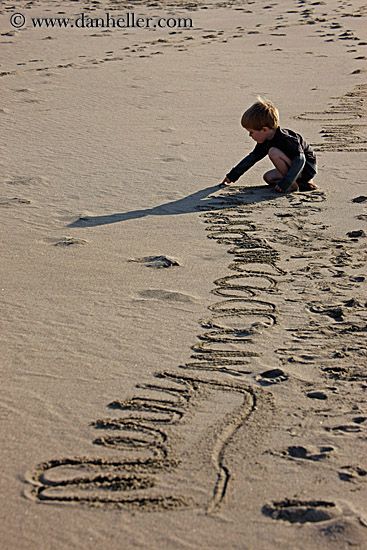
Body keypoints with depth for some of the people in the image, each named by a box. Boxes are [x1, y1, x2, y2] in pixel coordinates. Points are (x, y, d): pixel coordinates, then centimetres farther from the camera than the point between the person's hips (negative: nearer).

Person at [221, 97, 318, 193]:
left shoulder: (286, 139, -28)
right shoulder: (266, 141, 1)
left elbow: (300, 160, -35)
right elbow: (252, 157, 13)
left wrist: (285, 183, -40)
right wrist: (232, 176, 17)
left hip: (308, 168, -10)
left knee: (273, 152, -25)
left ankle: (294, 185, -15)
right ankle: (302, 183, 2)